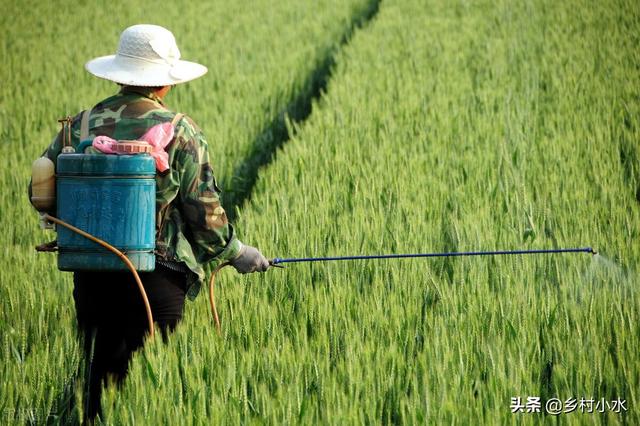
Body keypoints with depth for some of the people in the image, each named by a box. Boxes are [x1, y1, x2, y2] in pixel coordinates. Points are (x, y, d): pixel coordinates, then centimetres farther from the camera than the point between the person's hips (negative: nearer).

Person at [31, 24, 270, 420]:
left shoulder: (81, 125, 5)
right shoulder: (180, 132, -6)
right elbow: (204, 210, -6)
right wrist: (234, 251, 10)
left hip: (92, 274, 4)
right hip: (156, 276, -4)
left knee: (101, 368, 11)